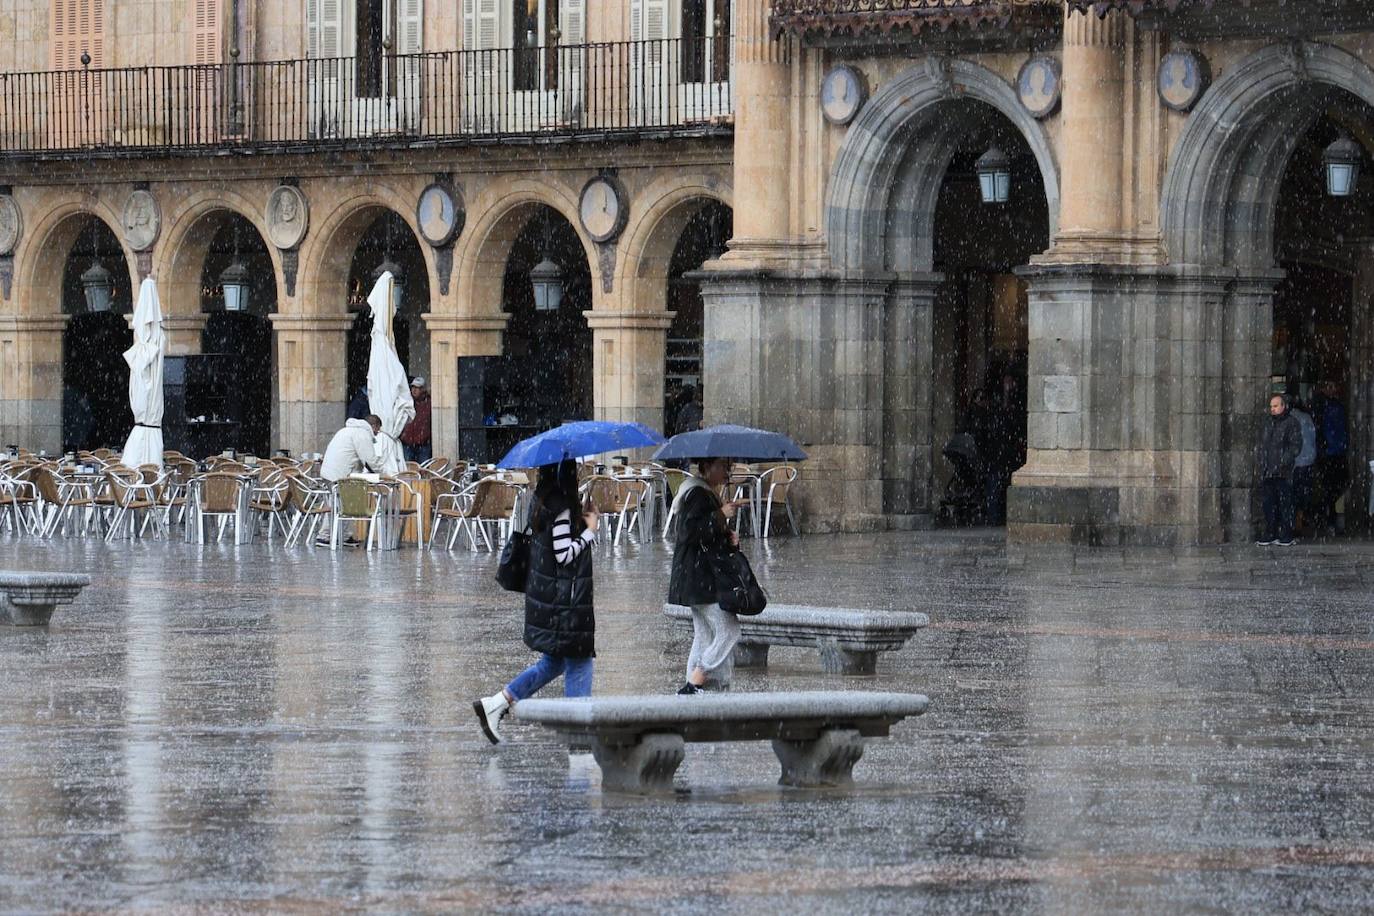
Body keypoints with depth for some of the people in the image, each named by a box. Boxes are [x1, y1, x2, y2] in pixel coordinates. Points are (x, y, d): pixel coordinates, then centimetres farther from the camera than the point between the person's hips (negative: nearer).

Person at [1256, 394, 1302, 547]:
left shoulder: (1291, 423, -2)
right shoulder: (1268, 423, 19)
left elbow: (1296, 447, -8)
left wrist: (1283, 463, -16)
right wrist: (1262, 467, 12)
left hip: (1283, 472, -6)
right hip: (1267, 471, 6)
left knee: (1285, 504, -4)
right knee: (1269, 504, 6)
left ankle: (1286, 536, -1)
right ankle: (1270, 534, 11)